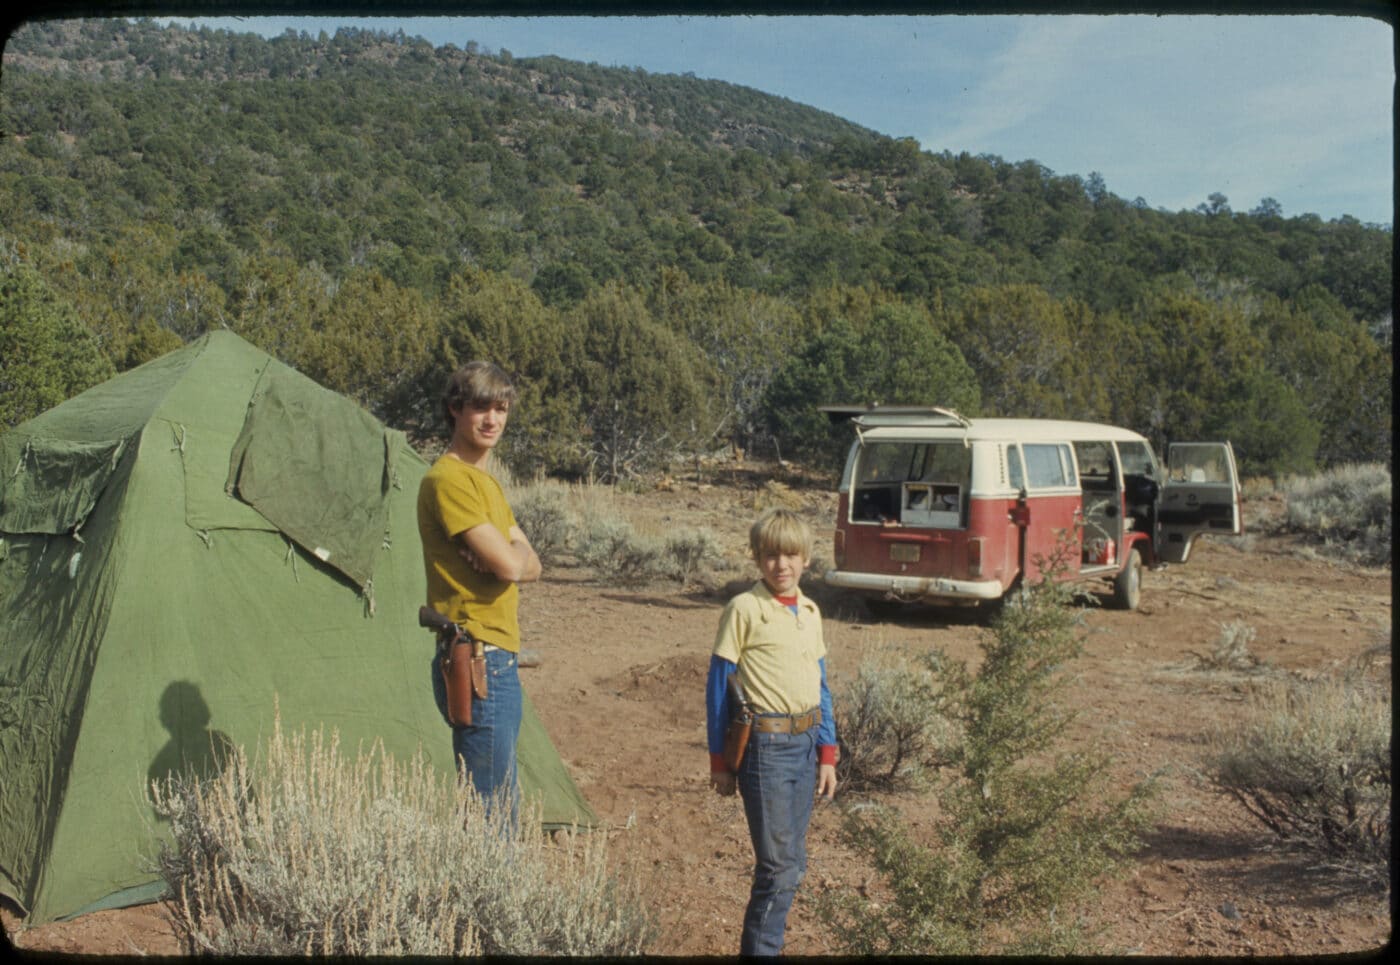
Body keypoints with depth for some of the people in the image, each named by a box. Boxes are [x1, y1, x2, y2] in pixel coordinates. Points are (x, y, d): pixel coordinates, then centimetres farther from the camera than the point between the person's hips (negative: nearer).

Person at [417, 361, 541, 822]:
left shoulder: (487, 481, 18)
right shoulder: (448, 479, -14)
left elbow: (530, 564, 11)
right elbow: (510, 565, -21)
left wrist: (509, 555, -11)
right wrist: (511, 553, 2)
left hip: (499, 660, 10)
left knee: (500, 802, 17)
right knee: (491, 809, -6)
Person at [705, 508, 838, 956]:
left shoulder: (810, 612, 8)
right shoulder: (744, 608, -10)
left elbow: (820, 686, 14)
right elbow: (718, 686, -6)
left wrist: (827, 752, 9)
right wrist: (719, 760, -5)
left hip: (805, 743, 6)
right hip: (765, 747, -6)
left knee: (792, 862, 13)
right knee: (779, 864, -3)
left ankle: (763, 940, 27)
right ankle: (759, 948, 12)